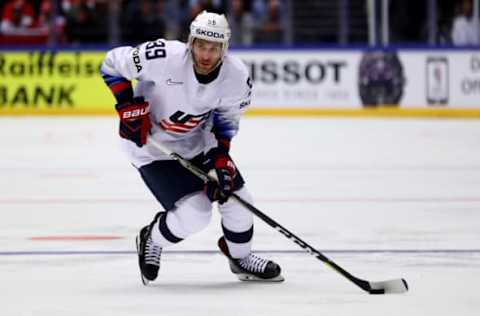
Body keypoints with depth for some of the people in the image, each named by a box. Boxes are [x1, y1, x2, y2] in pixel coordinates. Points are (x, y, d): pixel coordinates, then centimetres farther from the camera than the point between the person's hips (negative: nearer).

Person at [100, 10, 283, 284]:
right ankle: (151, 241, 16)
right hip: (151, 143, -5)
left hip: (198, 141, 5)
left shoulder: (237, 75, -19)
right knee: (194, 214, -17)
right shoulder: (164, 58, -33)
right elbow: (112, 64, -17)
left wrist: (221, 155, -11)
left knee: (237, 198, 5)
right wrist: (129, 107, -24)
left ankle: (241, 259, 35)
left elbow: (226, 117, 0)